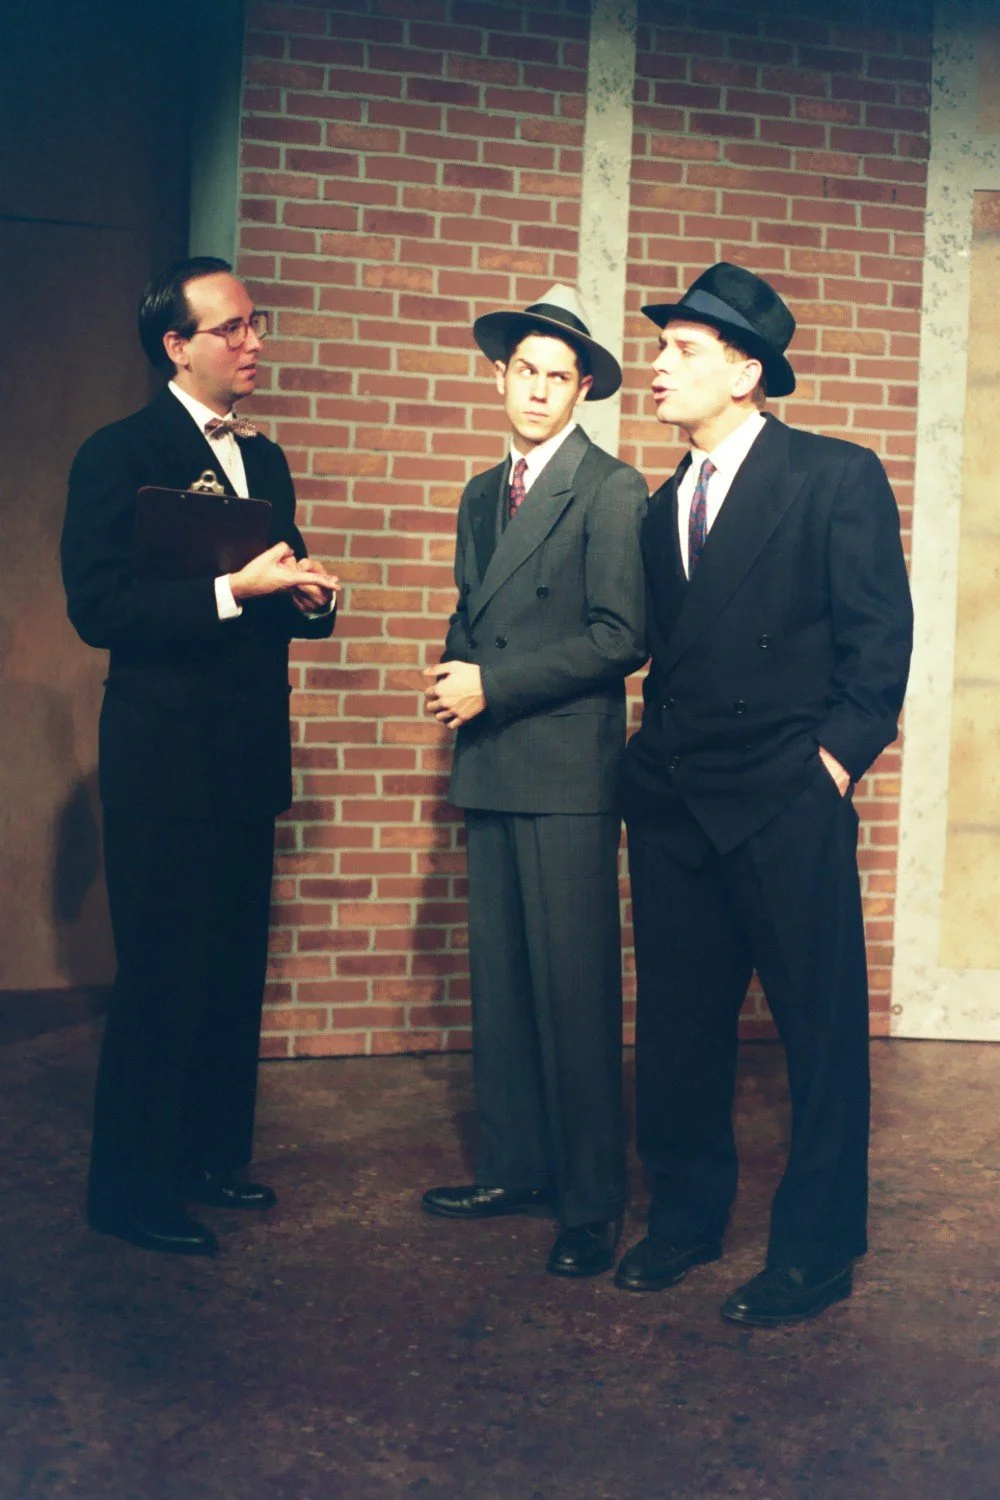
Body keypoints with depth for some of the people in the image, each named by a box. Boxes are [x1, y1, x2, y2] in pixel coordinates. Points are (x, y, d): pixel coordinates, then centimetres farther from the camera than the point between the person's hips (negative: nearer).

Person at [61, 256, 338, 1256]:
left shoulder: (264, 460, 16)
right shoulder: (120, 456, -7)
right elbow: (97, 608, -16)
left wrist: (310, 596, -3)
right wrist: (233, 589, -23)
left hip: (248, 761, 7)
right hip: (165, 763, -7)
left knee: (235, 974, 13)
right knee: (163, 978, -3)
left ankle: (211, 1157, 27)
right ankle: (131, 1191, 10)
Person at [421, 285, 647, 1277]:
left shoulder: (611, 491, -5)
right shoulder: (483, 496, 18)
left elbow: (620, 638, -13)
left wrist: (492, 685, -13)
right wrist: (451, 674, 4)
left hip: (567, 773, -7)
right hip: (491, 769, 7)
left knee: (575, 990, -4)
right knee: (499, 981, 11)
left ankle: (591, 1204, 5)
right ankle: (512, 1168, 22)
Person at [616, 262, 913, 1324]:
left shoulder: (838, 478, -4)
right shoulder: (663, 506, 15)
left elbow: (879, 635, -7)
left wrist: (837, 753, -11)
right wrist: (656, 756, 6)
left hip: (787, 802, -6)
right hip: (674, 801, 6)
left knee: (822, 1027, 2)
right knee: (677, 1025, 12)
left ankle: (815, 1253, 14)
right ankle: (685, 1217, 29)